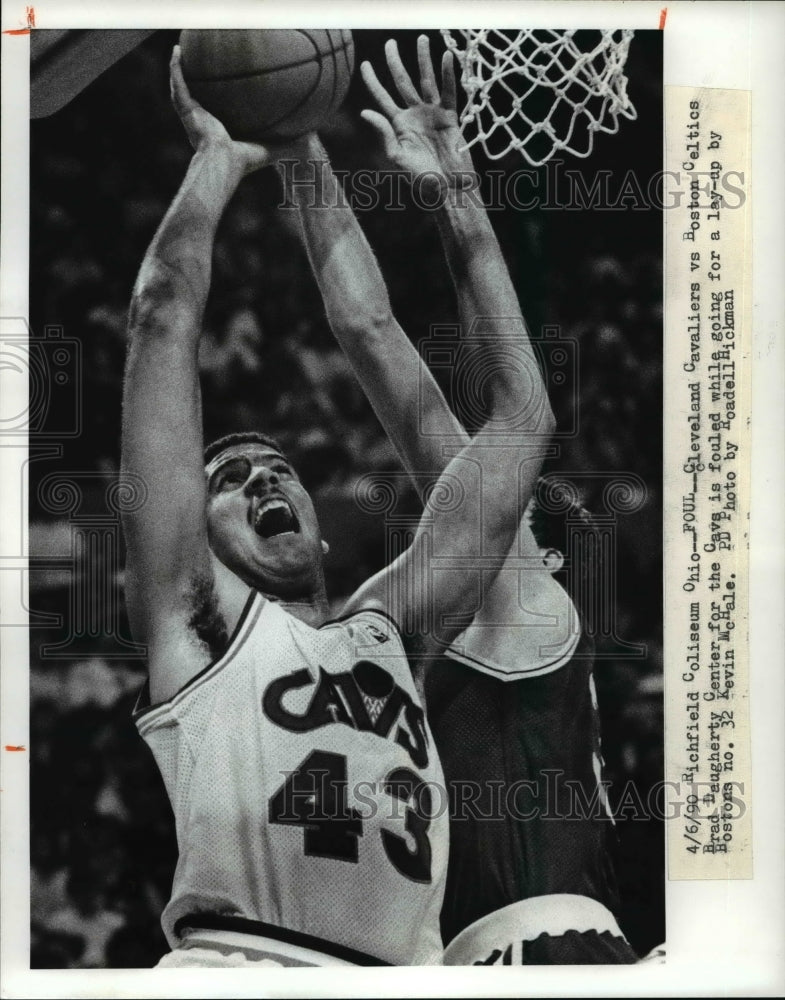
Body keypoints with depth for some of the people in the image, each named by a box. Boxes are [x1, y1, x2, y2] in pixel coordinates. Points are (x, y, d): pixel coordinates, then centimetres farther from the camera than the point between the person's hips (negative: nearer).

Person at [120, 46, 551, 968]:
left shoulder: (389, 633, 21)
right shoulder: (193, 619, 12)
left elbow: (518, 410, 24)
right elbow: (165, 312, 9)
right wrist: (223, 152, 23)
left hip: (406, 967, 4)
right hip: (238, 961, -3)